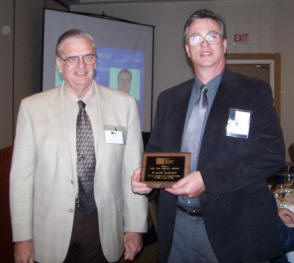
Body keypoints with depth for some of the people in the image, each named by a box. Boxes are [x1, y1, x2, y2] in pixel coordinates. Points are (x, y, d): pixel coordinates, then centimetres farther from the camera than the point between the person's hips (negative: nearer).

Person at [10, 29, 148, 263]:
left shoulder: (125, 105, -2)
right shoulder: (32, 107, -4)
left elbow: (133, 169, -1)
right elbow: (22, 175, -3)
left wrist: (135, 227, -1)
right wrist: (22, 237, -3)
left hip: (106, 229, 1)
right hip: (51, 233, 0)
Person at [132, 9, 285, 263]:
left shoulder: (255, 92, -2)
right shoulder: (169, 99, 10)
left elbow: (273, 153, -12)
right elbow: (156, 150, 15)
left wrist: (208, 179, -20)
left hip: (233, 227, -3)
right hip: (177, 226, 4)